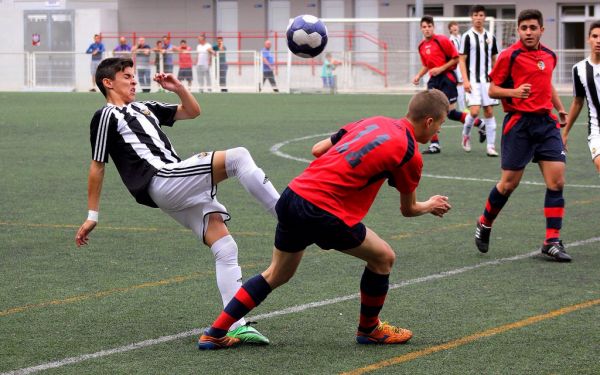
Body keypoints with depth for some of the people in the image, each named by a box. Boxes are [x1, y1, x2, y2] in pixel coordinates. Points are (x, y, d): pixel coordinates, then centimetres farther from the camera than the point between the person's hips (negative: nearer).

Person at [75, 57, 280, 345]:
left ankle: (237, 326, -10)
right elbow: (97, 166, 6)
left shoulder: (144, 108, 30)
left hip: (183, 191, 8)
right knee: (238, 157, -21)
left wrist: (178, 88, 15)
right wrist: (92, 216, 5)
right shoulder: (106, 116, 8)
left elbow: (192, 112, 35)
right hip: (162, 182, -8)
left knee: (226, 249, -6)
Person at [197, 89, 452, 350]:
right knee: (383, 257, 12)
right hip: (323, 213, -7)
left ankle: (215, 334, 21)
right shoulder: (409, 153, -4)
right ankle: (368, 329, 28)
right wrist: (430, 206, 32)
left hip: (294, 193, 7)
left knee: (277, 274, 22)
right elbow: (407, 209, 11)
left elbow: (318, 149, 19)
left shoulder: (372, 122, 15)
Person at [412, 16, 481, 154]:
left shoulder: (442, 40, -9)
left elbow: (456, 58, -8)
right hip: (434, 80, 6)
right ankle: (435, 144, -1)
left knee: (450, 112, -5)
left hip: (447, 77, -6)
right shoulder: (421, 46, 11)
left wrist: (441, 69, -16)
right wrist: (418, 76, 7)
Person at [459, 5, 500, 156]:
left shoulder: (490, 37, 9)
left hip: (488, 80, 4)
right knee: (474, 111, -14)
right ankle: (466, 135, 16)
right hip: (473, 80, -4)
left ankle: (491, 146, 3)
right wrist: (465, 80, -12)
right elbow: (462, 60, -4)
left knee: (489, 112, 0)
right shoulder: (467, 36, -3)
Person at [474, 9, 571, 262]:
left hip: (546, 122, 5)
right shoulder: (509, 56, -6)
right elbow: (492, 90, -4)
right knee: (509, 183, 0)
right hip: (519, 123, -5)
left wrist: (559, 108, 21)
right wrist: (514, 92, -21)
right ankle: (484, 224, 26)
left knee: (557, 180, -6)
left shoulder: (549, 56, 11)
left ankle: (552, 241, -3)